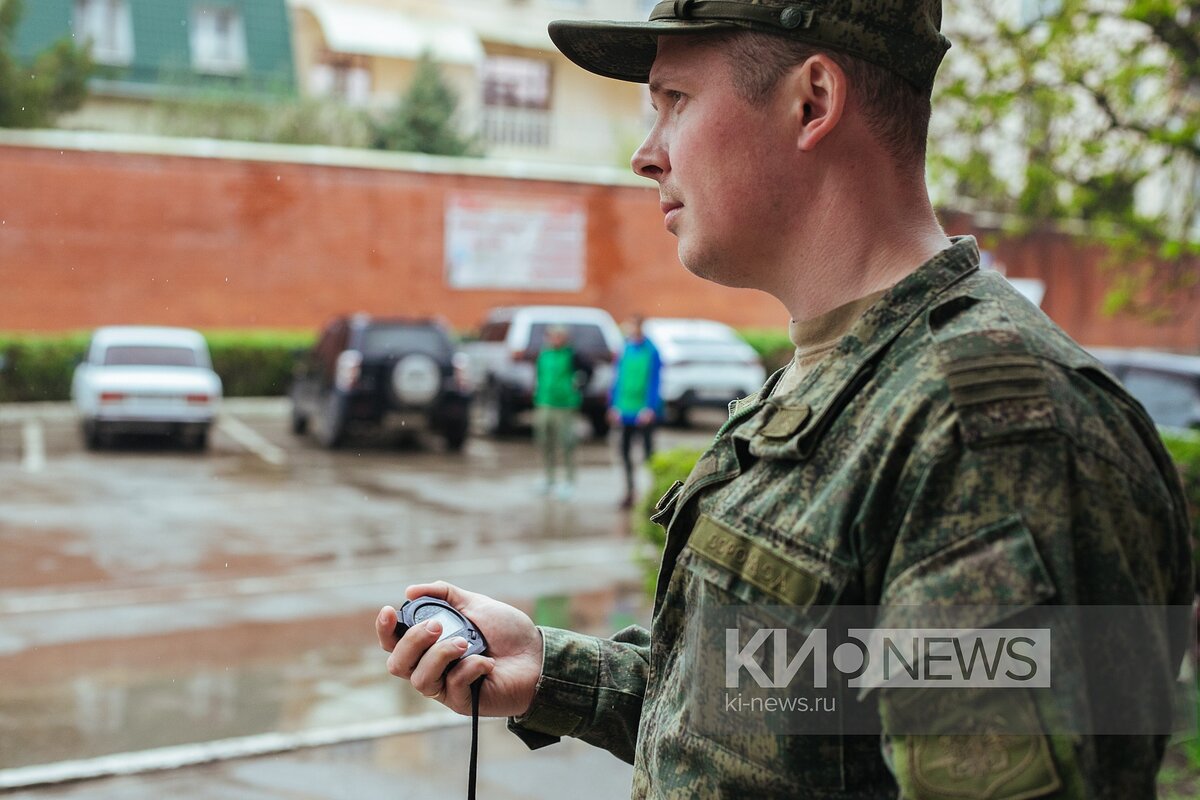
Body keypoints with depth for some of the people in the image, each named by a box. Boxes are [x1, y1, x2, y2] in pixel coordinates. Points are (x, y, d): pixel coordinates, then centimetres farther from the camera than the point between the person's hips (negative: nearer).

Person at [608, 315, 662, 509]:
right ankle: (629, 491, 19)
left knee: (648, 450, -1)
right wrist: (614, 405, 8)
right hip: (625, 410, 5)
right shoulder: (625, 349, 7)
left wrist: (650, 408, -14)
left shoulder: (651, 351, -6)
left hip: (644, 411, -5)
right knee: (625, 450, 9)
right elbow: (618, 378, 12)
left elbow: (655, 381, -8)